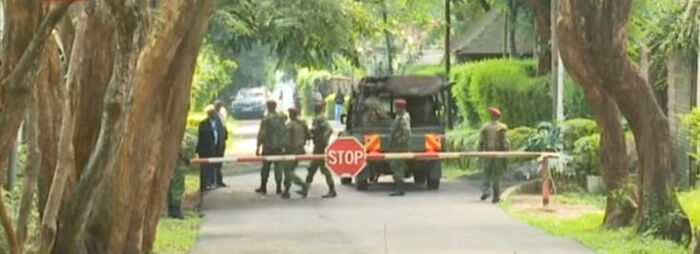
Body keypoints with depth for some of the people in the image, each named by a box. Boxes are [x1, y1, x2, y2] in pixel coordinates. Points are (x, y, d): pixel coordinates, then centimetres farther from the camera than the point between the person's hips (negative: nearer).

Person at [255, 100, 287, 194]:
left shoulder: (266, 118, -11)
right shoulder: (282, 118, 1)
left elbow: (261, 133, -12)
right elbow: (285, 132, 5)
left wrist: (258, 146, -8)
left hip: (268, 147, -3)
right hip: (279, 146, 3)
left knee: (265, 166, 7)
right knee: (278, 166, 7)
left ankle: (263, 187, 11)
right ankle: (279, 188, 5)